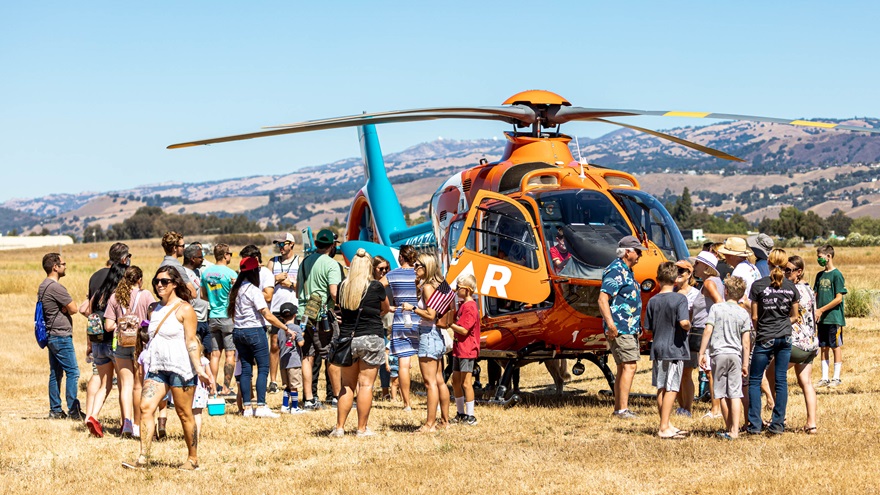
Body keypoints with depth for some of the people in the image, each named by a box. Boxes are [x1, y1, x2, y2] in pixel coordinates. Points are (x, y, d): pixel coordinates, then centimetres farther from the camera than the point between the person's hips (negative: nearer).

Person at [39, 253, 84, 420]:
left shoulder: (43, 286, 15)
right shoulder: (55, 287, -17)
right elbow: (73, 309, -13)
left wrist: (64, 309, -1)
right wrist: (67, 308, 6)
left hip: (51, 335, 10)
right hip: (61, 335, -10)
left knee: (56, 373, 12)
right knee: (72, 372, -7)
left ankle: (55, 410, 13)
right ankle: (73, 410, -7)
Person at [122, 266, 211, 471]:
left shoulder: (184, 309, -5)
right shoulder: (155, 309, 15)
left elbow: (191, 341, -9)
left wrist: (199, 369, -15)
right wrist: (145, 362, 20)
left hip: (180, 367, -6)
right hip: (156, 367, 6)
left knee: (184, 414, 1)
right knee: (146, 407, -10)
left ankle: (193, 459, 13)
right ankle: (143, 459, -13)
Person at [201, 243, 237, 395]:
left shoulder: (205, 272, 5)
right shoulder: (230, 273, -12)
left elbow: (203, 295, 13)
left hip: (213, 317, 5)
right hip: (228, 316, -5)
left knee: (215, 354, 10)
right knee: (230, 354, -1)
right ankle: (226, 387, -4)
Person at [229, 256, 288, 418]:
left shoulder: (236, 290, 8)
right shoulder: (253, 290, -14)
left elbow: (231, 314, 14)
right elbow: (268, 316, -17)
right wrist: (286, 328, -11)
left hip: (238, 332, 7)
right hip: (255, 331, -7)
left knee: (246, 369, 9)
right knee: (263, 368, -3)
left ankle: (247, 407, 8)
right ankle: (261, 406, -9)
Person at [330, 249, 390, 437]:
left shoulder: (343, 287, 1)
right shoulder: (375, 287, -7)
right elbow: (386, 308, 10)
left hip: (347, 337, 3)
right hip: (371, 338, -3)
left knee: (347, 385, 12)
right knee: (366, 385, 1)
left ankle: (339, 427, 11)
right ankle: (362, 428, 3)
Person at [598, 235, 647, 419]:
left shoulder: (626, 271, 19)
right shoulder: (615, 271, -13)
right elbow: (603, 299, -22)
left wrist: (637, 327, 30)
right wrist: (610, 324, -32)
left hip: (630, 329, 10)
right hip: (620, 329, -10)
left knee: (623, 368, 13)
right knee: (629, 366, -14)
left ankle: (618, 409, 18)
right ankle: (623, 409, -16)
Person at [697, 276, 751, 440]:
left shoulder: (716, 308, -1)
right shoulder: (743, 313, 5)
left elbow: (708, 331, -7)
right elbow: (746, 342, 3)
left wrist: (702, 353, -2)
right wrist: (745, 364, 9)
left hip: (718, 354, -2)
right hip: (736, 354, 2)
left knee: (723, 395, 6)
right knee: (735, 395, 0)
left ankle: (730, 430, 11)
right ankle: (735, 431, -7)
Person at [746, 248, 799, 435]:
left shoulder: (758, 285, -9)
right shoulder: (791, 287, 1)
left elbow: (754, 317, -5)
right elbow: (794, 316, 9)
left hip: (765, 338, -4)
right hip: (785, 338, 4)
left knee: (755, 380, 5)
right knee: (781, 380, 7)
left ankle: (755, 424, 1)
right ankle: (778, 425, 7)